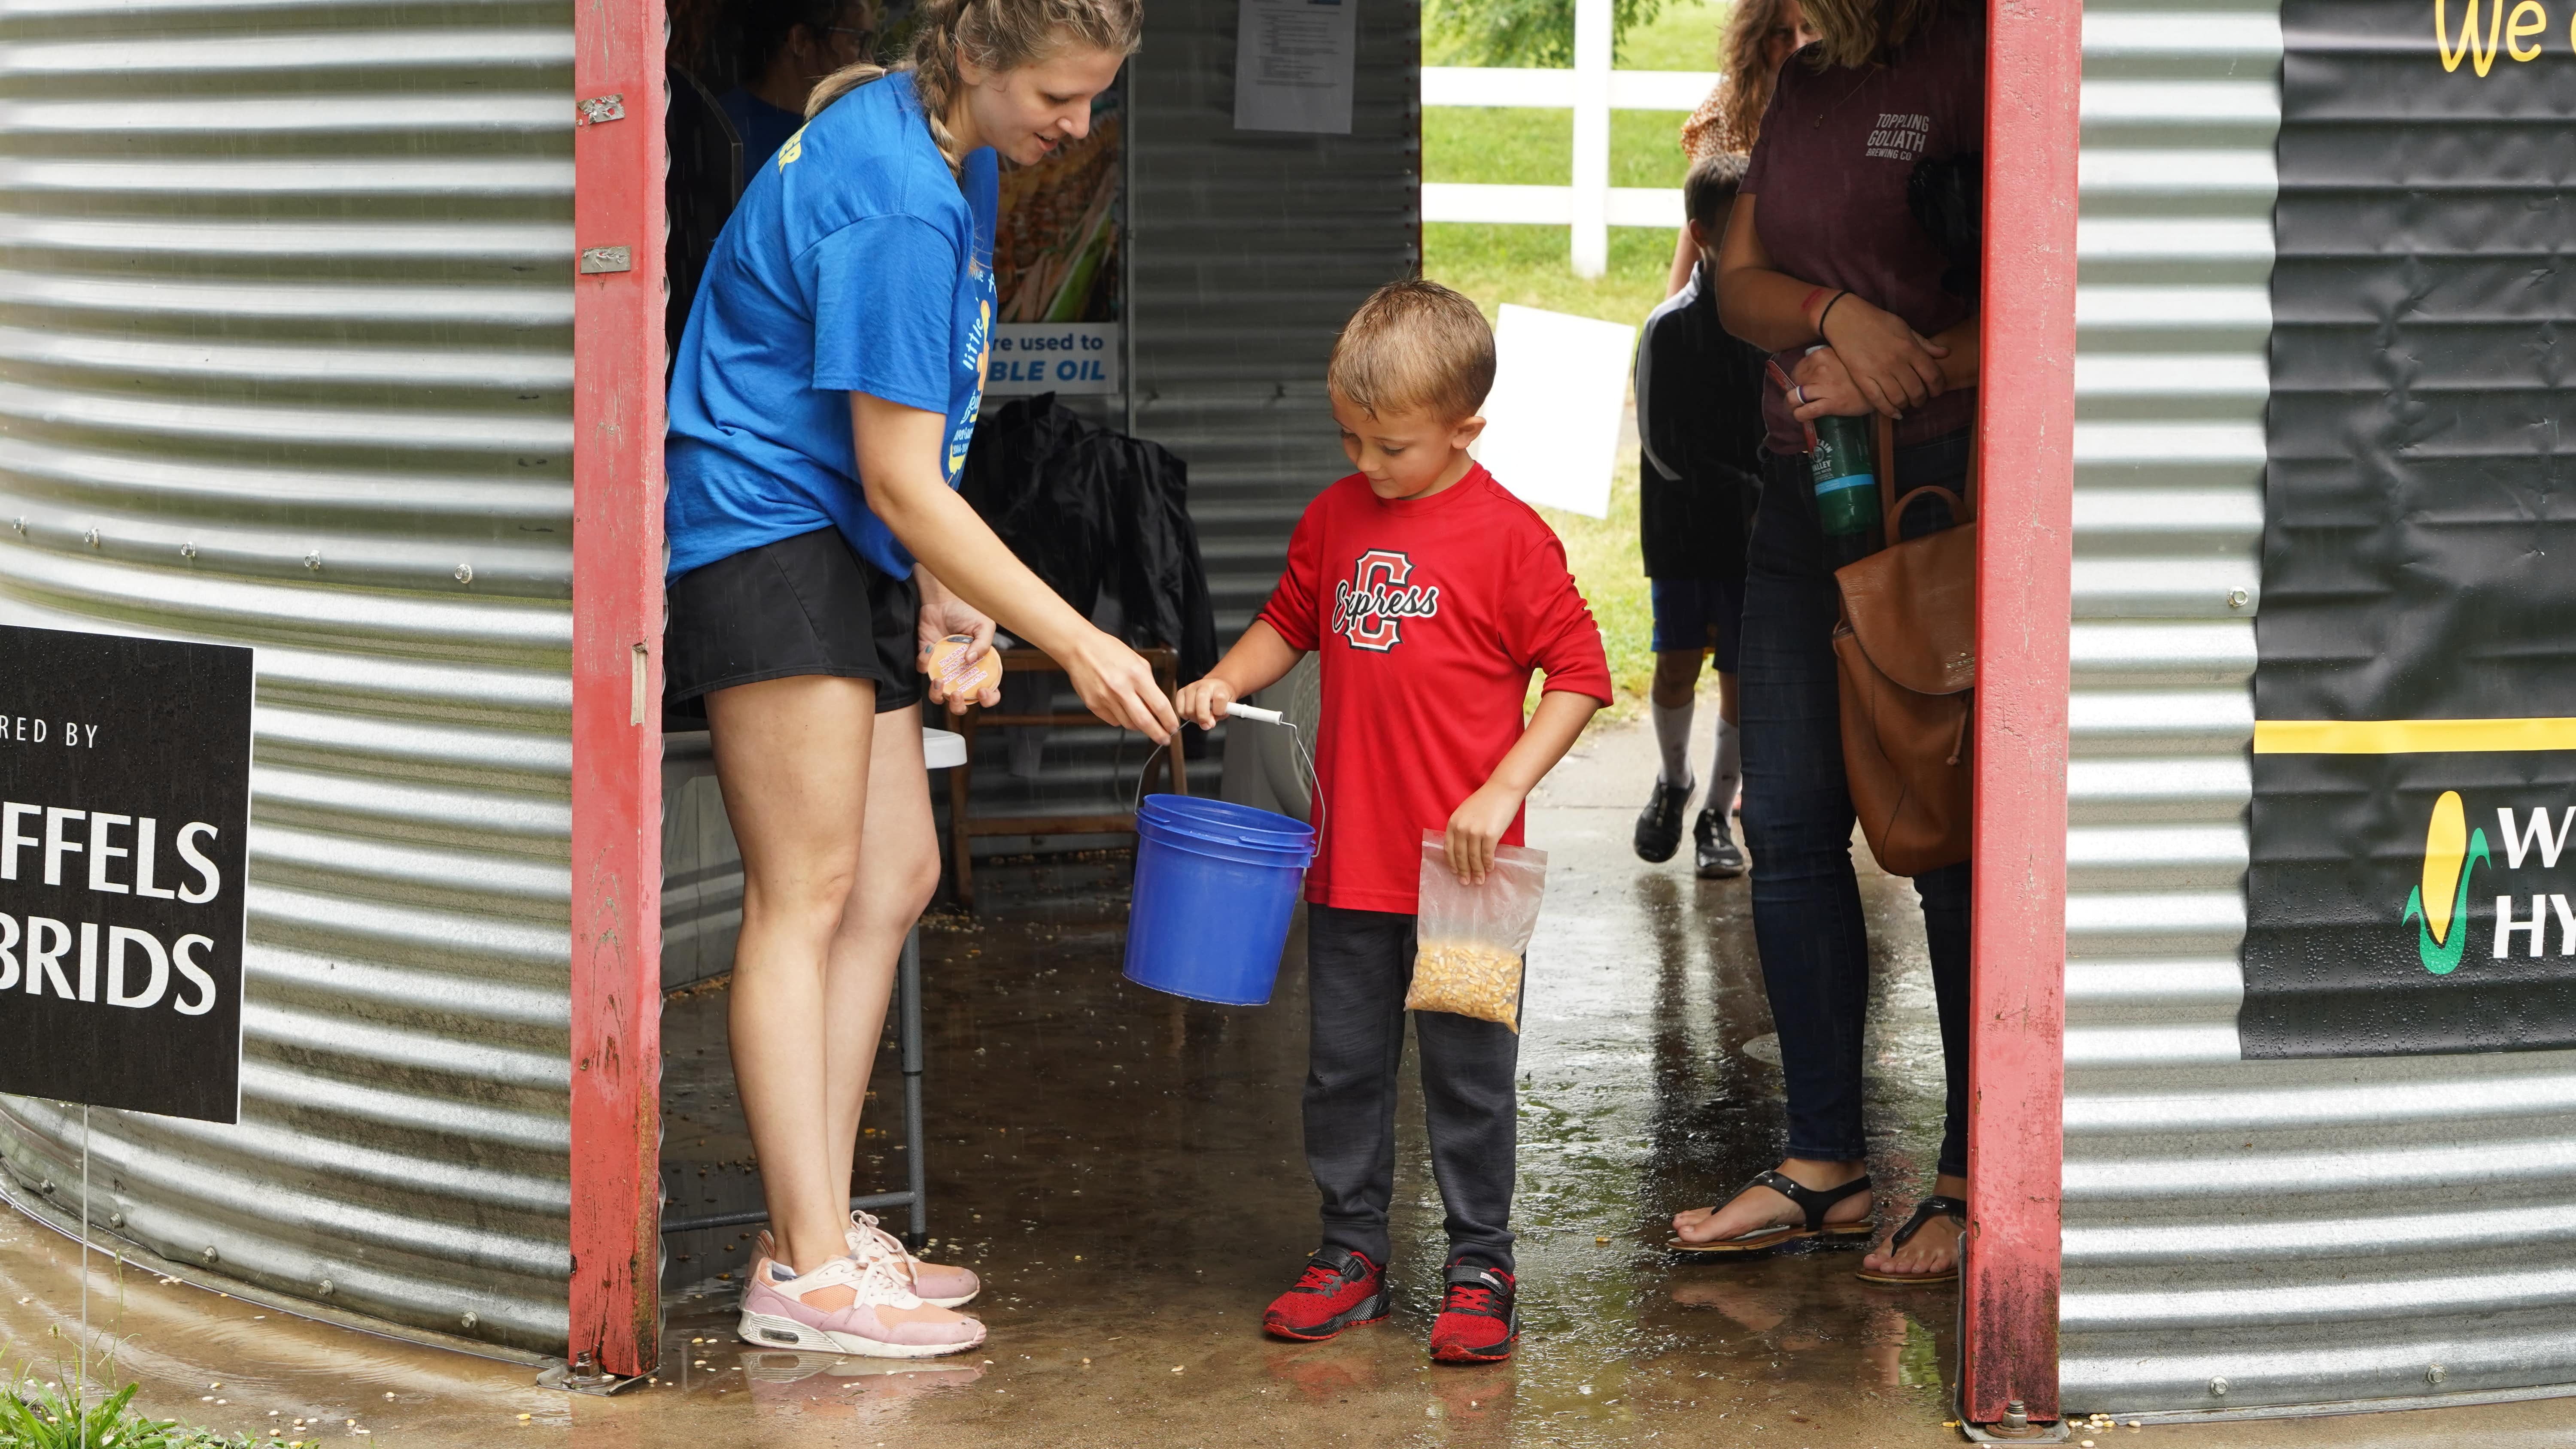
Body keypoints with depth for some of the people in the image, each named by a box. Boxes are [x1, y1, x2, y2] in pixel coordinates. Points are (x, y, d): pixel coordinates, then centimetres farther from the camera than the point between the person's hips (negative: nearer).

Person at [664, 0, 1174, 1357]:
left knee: (896, 877, 8)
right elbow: (899, 479, -21)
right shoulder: (897, 201, -22)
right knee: (807, 893, -10)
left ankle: (820, 1229, 12)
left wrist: (936, 581, 15)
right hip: (767, 527, -10)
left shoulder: (941, 146, 9)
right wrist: (1075, 644, -18)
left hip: (845, 548, 10)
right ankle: (807, 1271, -9)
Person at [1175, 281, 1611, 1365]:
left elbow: (1579, 674, -7)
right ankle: (1352, 1253, 24)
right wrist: (1225, 681, 2)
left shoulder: (1508, 536, -10)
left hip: (1463, 867, -5)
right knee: (1343, 1066, 12)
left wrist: (1500, 794, -15)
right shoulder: (1336, 518, 7)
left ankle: (1479, 1267, 15)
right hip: (1349, 861, 5)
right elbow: (1290, 622, 21)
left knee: (1467, 1073, 4)